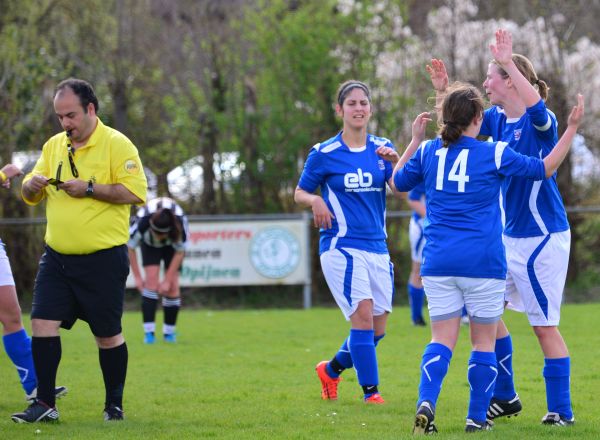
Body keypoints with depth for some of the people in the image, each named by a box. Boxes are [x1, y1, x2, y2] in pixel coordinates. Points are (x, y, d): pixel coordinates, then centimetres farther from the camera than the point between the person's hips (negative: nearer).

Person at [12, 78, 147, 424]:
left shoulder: (117, 144, -7)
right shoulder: (54, 146, 12)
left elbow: (135, 191, -16)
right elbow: (30, 196, 18)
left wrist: (88, 188, -20)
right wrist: (32, 184, -6)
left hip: (103, 260, -5)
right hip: (57, 257, 5)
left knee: (108, 334, 1)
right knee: (43, 323, -5)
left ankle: (115, 405, 16)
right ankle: (45, 404, 2)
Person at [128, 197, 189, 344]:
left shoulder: (180, 223, -39)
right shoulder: (142, 222, -40)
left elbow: (180, 252, -24)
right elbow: (130, 247, -23)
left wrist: (167, 280, -23)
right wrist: (137, 277, -20)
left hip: (172, 245, 0)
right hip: (149, 244, 0)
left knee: (173, 286, -10)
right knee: (151, 280, -19)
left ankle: (169, 331, 2)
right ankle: (149, 331, -20)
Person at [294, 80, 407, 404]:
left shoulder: (382, 148, 7)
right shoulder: (324, 154, -3)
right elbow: (299, 193, 6)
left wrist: (396, 162, -25)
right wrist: (316, 201, -16)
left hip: (377, 249, 5)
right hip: (341, 246, -5)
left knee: (377, 329, 7)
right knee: (363, 315, -20)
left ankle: (331, 370, 32)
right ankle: (370, 390, -13)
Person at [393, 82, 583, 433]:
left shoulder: (428, 151, 4)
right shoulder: (494, 154, -4)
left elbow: (399, 181, 21)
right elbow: (545, 168, 7)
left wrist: (414, 140, 32)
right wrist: (573, 128, 14)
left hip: (438, 260, 3)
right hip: (483, 261, -3)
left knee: (442, 339, 5)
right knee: (484, 340, 8)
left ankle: (426, 402, -17)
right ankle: (477, 418, 9)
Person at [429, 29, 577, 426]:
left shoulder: (539, 122, -17)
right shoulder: (497, 119, 6)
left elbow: (535, 104, -40)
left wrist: (508, 62, -41)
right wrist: (443, 91, -2)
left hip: (543, 236, -9)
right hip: (511, 235, 9)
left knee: (545, 325, -5)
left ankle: (562, 411, 2)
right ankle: (505, 397, 22)